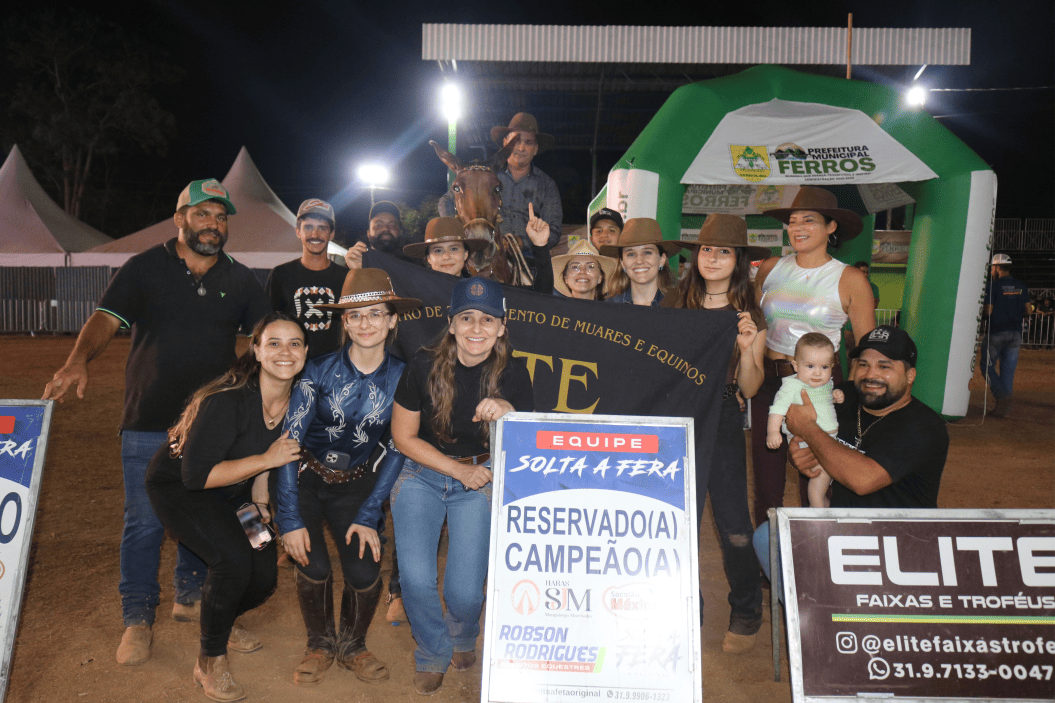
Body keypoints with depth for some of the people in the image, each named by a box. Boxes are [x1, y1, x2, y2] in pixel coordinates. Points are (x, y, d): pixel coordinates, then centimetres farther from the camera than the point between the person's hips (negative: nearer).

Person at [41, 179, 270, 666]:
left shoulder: (240, 280, 6)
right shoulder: (145, 268, -2)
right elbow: (106, 319, -13)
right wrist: (78, 361, -31)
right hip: (149, 423, -3)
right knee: (144, 522, 2)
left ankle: (191, 598, 33)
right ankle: (138, 618, 18)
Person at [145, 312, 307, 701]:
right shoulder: (228, 401, -34)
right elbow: (197, 475, -31)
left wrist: (259, 503, -3)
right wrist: (266, 459, -33)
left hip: (231, 490, 6)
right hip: (177, 485, -6)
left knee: (264, 577, -1)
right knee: (234, 558, -28)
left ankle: (223, 621, 36)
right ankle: (210, 661, -4)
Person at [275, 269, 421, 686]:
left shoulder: (401, 378, -10)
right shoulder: (320, 372, -16)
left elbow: (396, 451, -5)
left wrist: (368, 516, -11)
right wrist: (290, 519, -19)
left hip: (356, 484, 1)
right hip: (305, 479, -1)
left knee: (365, 572, -14)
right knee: (314, 567, -17)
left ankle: (352, 646, 18)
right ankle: (320, 646, 14)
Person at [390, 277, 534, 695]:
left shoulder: (511, 373, -10)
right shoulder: (424, 367, -13)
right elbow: (403, 436, -3)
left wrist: (507, 414, -32)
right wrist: (459, 471, -7)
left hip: (482, 479, 0)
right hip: (422, 474, 0)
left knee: (465, 591, -10)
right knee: (416, 577, -16)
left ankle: (463, 637, 29)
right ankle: (433, 652, 17)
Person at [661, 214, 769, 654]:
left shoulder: (750, 317, 2)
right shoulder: (673, 304, 3)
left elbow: (750, 389, -2)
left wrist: (747, 347, -17)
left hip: (722, 421, -1)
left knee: (733, 525, 1)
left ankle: (745, 611, 26)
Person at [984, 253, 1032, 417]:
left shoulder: (994, 285, -9)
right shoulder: (1021, 286, 9)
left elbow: (988, 311, -14)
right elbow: (1028, 310, 8)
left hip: (996, 332, -6)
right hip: (1016, 333, 6)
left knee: (988, 366, 5)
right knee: (1008, 370, 7)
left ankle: (1002, 396, -13)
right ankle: (1005, 407, 8)